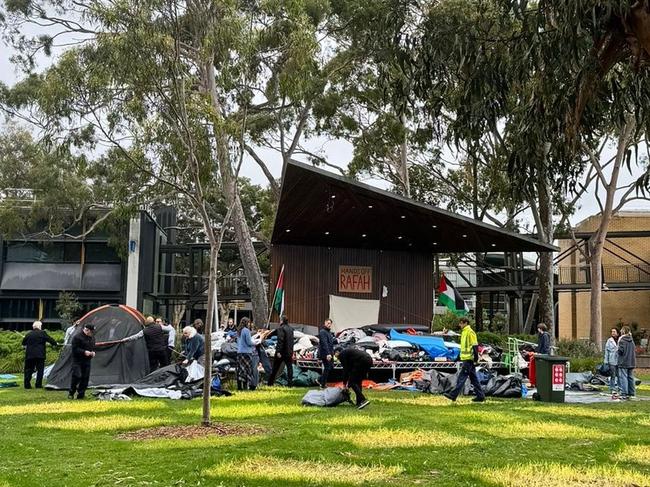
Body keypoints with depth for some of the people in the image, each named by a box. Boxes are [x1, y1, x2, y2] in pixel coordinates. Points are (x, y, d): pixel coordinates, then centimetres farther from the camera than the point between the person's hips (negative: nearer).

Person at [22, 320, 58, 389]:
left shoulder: (28, 334, 8)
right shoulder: (42, 333, -2)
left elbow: (23, 343, 17)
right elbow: (50, 339, -1)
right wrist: (55, 343, 17)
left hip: (29, 355, 3)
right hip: (40, 355, -3)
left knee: (28, 370, 9)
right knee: (40, 370, 4)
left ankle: (27, 385, 5)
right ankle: (38, 384, 1)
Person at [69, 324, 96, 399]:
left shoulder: (92, 338, 13)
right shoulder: (77, 337, -12)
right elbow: (75, 349, -15)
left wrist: (93, 352, 3)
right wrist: (84, 352, -23)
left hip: (87, 361, 7)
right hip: (77, 360, -7)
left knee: (85, 378, 3)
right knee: (77, 376, -14)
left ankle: (81, 394, 11)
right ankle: (71, 393, 2)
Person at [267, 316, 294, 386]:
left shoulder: (281, 328, -12)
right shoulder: (291, 329, 12)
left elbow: (280, 341, -20)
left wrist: (278, 351, -21)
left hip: (282, 351, -5)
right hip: (289, 351, 5)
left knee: (275, 367, 5)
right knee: (289, 367, 6)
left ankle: (270, 383, 13)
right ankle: (290, 383, -1)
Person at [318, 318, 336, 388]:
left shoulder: (329, 332, 17)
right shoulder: (322, 332, -15)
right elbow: (324, 344, -24)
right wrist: (328, 354, -31)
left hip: (330, 353, 10)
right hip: (325, 354, -10)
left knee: (331, 367, 13)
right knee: (327, 368, -6)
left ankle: (320, 380, 25)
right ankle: (323, 385, 3)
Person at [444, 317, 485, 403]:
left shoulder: (470, 332, -12)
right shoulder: (464, 332, 17)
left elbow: (475, 345, -17)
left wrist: (476, 358, -20)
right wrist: (461, 357, 22)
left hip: (469, 359, -10)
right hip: (466, 358, 10)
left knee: (461, 377, -9)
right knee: (474, 379, 11)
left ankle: (453, 395, -10)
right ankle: (480, 396, 15)